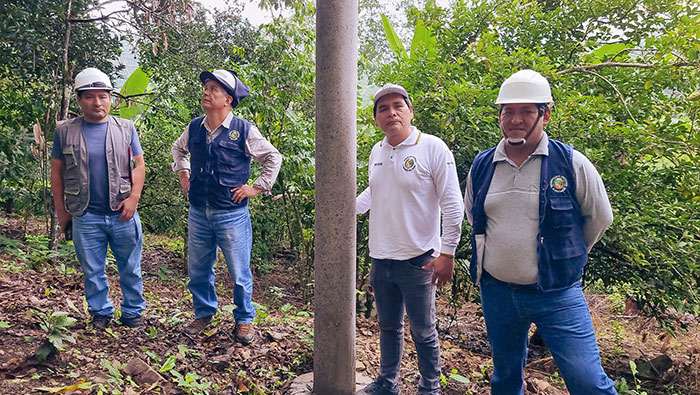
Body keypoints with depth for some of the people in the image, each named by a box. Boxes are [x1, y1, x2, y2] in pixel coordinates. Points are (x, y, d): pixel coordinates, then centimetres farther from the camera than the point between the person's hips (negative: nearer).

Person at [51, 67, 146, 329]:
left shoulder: (126, 128, 3)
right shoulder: (65, 131, 3)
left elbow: (139, 165, 4)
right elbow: (57, 173, 6)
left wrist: (133, 198, -9)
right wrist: (61, 213, 4)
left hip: (123, 214, 0)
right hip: (86, 217, 0)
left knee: (130, 269, 9)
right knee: (92, 271, 12)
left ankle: (132, 313, 24)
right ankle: (101, 312, 29)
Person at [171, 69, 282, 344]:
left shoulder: (244, 131, -9)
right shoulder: (194, 128, 5)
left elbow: (273, 158, 1)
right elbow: (179, 149, 28)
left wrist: (258, 187, -3)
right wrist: (183, 174, 16)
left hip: (231, 214, -4)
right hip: (198, 213, 5)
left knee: (239, 273, 5)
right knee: (197, 270, 15)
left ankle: (244, 320, 24)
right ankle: (204, 313, 35)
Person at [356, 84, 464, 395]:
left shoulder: (433, 148, -12)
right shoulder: (376, 152, 6)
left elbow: (453, 206, -12)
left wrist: (447, 253, -14)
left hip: (418, 261, -5)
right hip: (381, 260, 5)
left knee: (423, 332, 10)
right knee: (388, 327, 20)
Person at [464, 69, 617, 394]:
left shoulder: (571, 163, -9)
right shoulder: (481, 166, 1)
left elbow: (600, 218, 5)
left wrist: (566, 254, 11)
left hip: (557, 294, -3)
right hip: (496, 292, 4)